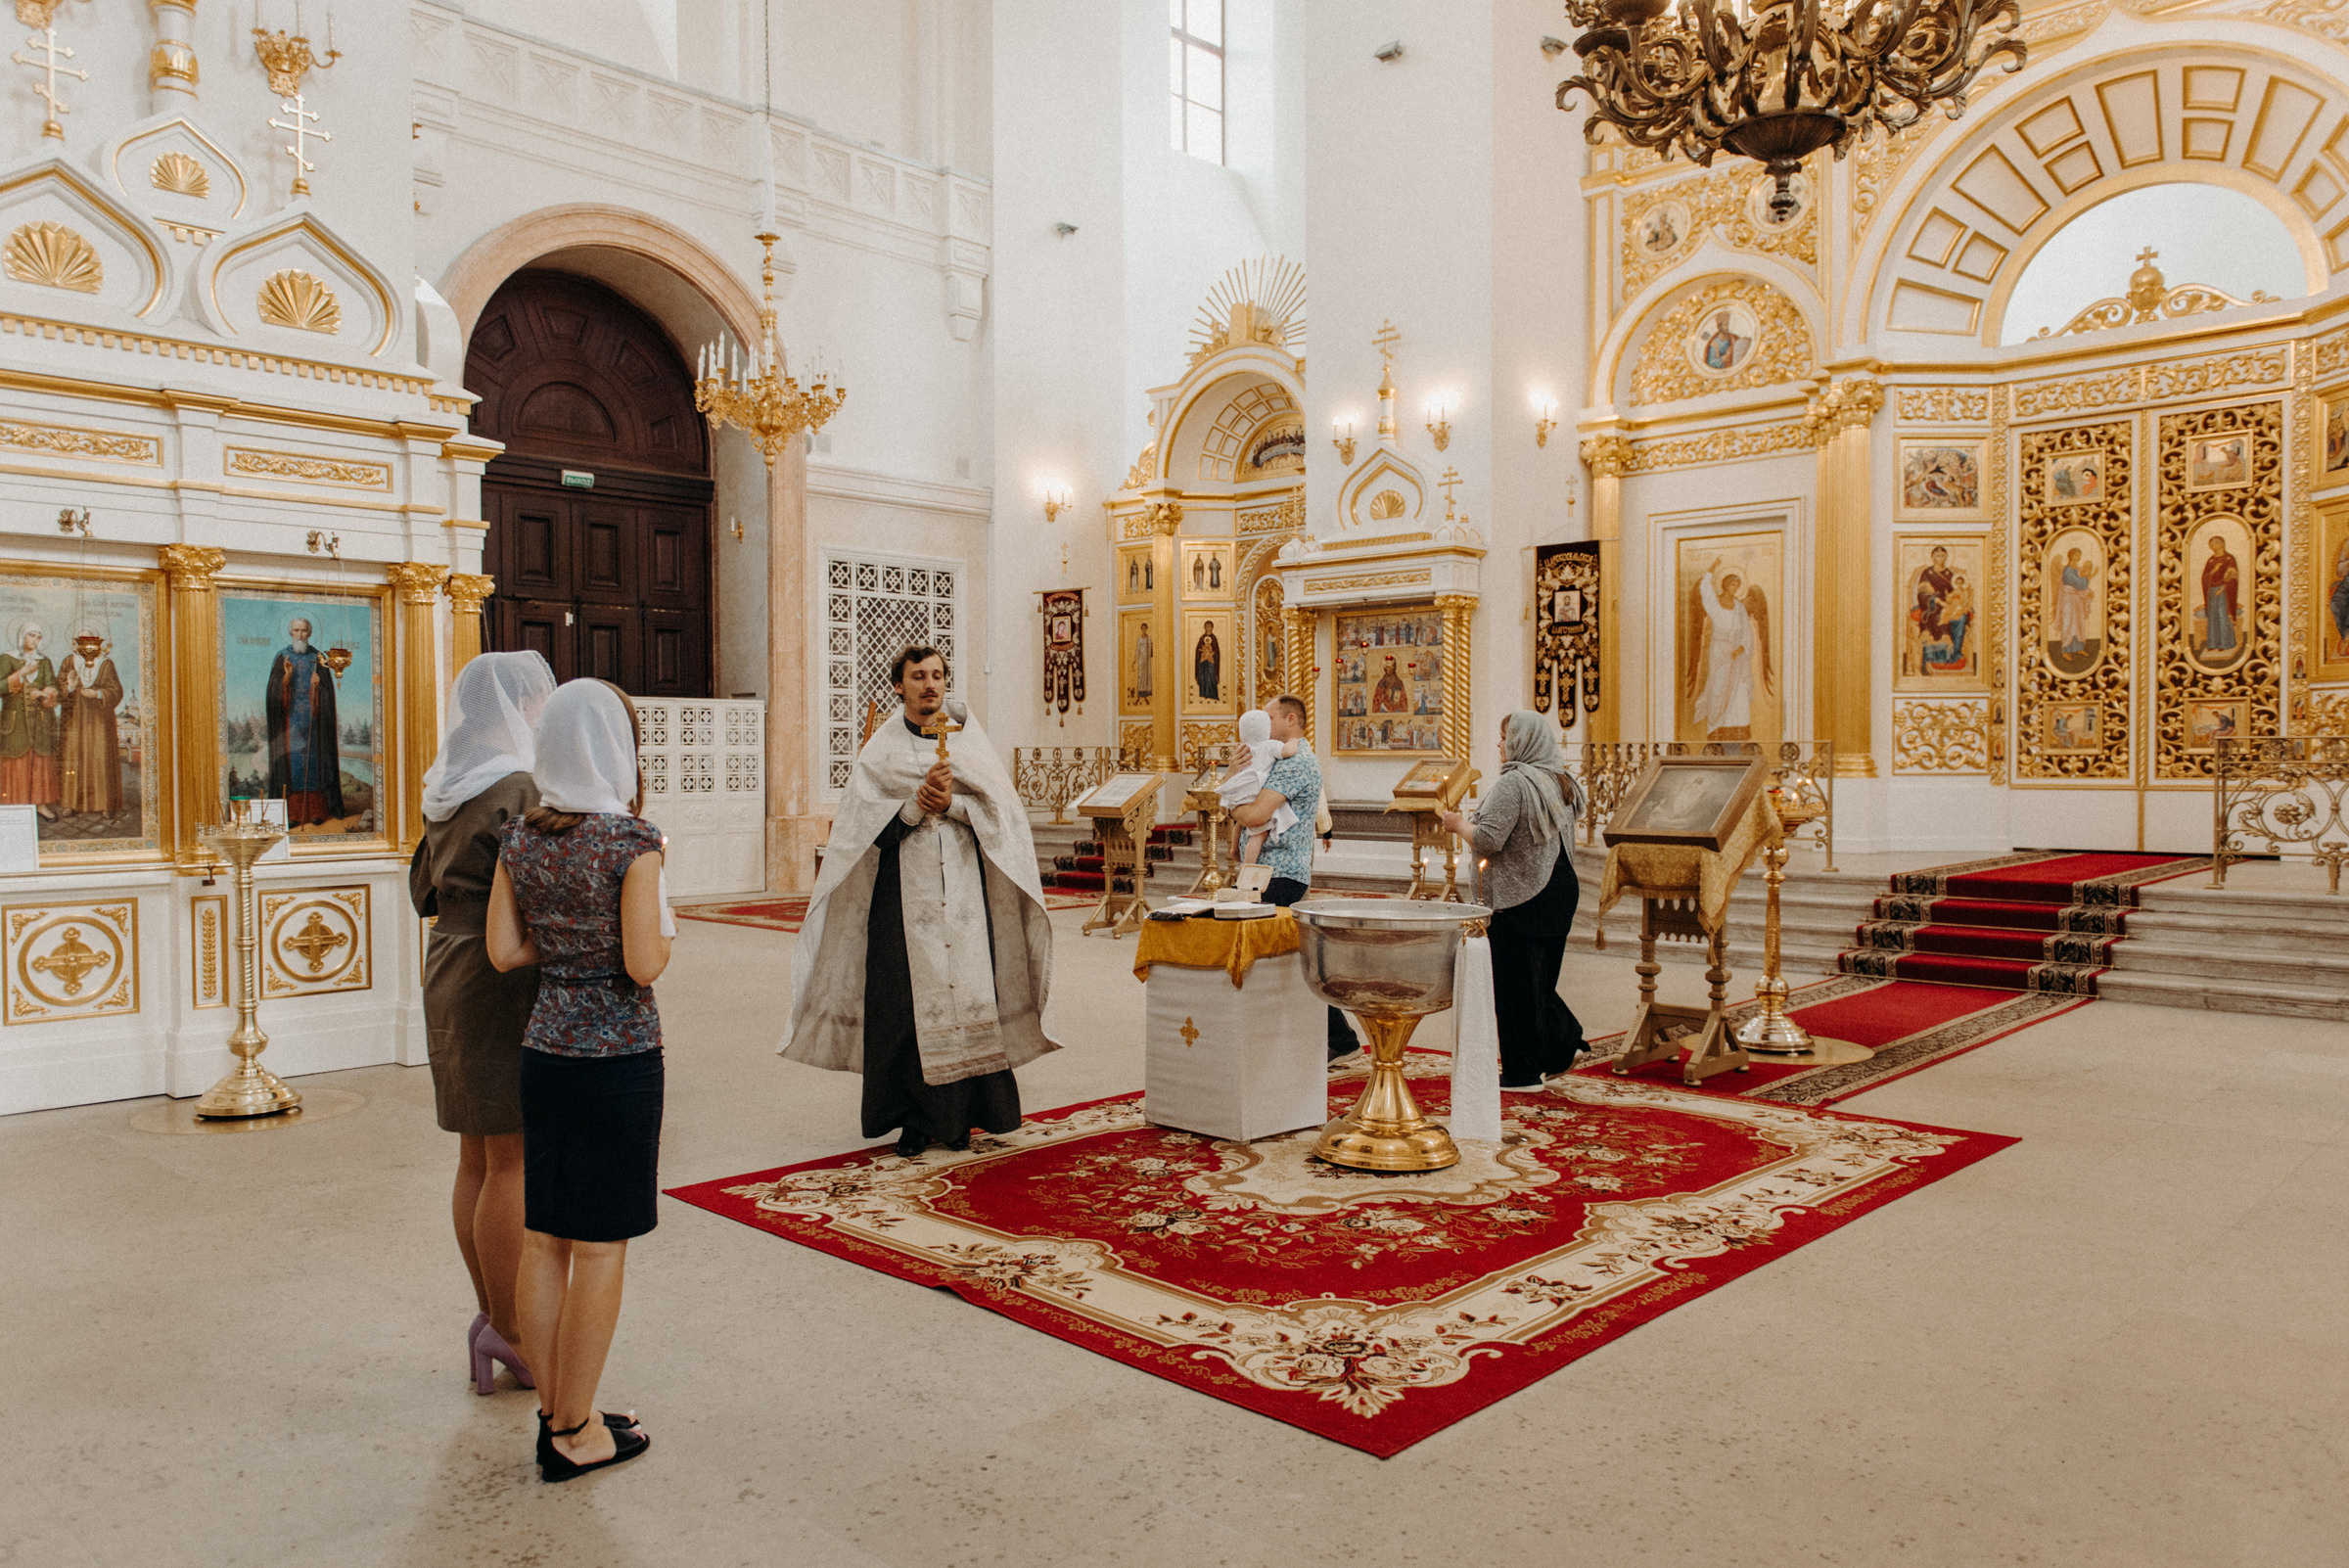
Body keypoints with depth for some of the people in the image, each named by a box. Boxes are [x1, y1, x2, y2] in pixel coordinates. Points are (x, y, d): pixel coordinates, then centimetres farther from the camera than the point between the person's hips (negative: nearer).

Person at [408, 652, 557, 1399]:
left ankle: (491, 1317, 26)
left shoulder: (445, 791, 9)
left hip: (450, 975, 9)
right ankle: (508, 1331, 11)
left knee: (477, 1159, 15)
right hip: (508, 983, -9)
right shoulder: (518, 791, -18)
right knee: (513, 1163, 1)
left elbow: (424, 889, 15)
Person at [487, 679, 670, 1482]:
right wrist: (662, 929, 3)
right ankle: (575, 1432, 14)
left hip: (544, 1050, 6)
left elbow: (504, 953, 4)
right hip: (619, 1057, -6)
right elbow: (644, 966, -17)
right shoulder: (632, 842, -15)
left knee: (543, 1240, 14)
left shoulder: (519, 838, 3)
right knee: (601, 1246, 4)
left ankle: (553, 1412, 26)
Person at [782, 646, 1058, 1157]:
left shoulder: (969, 736, 12)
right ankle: (914, 1119, 7)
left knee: (969, 995, -4)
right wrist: (917, 805, -17)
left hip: (965, 890, 1)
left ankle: (960, 1115, 7)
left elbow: (1001, 808, 2)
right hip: (904, 891, -1)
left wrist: (952, 805, -14)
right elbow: (864, 824, -2)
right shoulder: (881, 748, 8)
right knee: (907, 1003, -4)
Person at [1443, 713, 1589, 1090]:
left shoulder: (1514, 782, -16)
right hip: (1562, 890, 9)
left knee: (1515, 985, 2)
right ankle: (1564, 1045, 13)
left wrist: (1460, 823, -4)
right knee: (1539, 980, 21)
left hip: (1521, 899, -8)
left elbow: (1489, 839, -22)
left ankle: (1522, 1073, 8)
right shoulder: (1560, 781, 12)